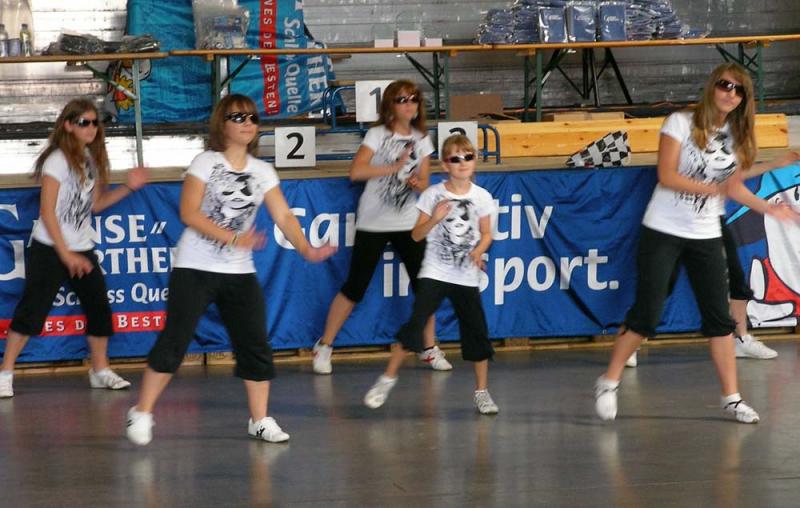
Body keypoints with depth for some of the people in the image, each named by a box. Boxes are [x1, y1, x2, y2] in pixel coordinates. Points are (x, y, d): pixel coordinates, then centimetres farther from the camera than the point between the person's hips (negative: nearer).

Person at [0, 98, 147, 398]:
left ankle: (100, 371, 19)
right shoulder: (58, 160, -14)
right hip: (49, 249, -7)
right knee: (32, 311, -9)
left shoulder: (92, 160, 8)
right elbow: (47, 212, -15)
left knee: (99, 308, 6)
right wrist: (65, 255, -17)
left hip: (82, 249, 7)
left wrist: (128, 188, 2)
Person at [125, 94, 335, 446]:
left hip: (239, 272, 4)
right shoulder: (205, 163, -5)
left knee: (255, 345, 1)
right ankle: (142, 413, 2)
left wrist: (305, 249, -16)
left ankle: (260, 420, 11)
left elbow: (284, 216, 1)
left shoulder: (262, 172, 8)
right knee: (173, 341, -8)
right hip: (195, 269, -4)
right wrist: (233, 238, -22)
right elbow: (189, 213, -13)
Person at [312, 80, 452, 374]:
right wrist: (395, 168, -24)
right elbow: (356, 172, -20)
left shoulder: (421, 140, 7)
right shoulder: (378, 135, -7)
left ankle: (430, 349, 12)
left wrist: (417, 183, -13)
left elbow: (424, 182, 10)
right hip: (373, 224, -4)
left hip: (408, 223, 4)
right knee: (355, 287, -2)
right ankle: (324, 346, 10)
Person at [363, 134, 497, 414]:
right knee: (415, 323, -15)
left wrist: (478, 251, -10)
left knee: (477, 332, 1)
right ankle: (388, 378, -2)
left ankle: (482, 391, 15)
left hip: (466, 276, 2)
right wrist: (434, 219, -19)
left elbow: (486, 234, 10)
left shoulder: (482, 197, 1)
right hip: (434, 273, -2)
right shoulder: (433, 195, -4)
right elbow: (417, 235, -1)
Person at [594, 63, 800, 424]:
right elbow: (666, 176, -16)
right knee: (646, 314, -6)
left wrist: (769, 208, 2)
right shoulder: (681, 123, -9)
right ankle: (609, 382, 10)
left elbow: (734, 187, 13)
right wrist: (713, 189, -22)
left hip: (706, 237, 5)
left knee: (719, 316, 3)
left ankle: (731, 397, 10)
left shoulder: (737, 136, 6)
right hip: (663, 232, -5)